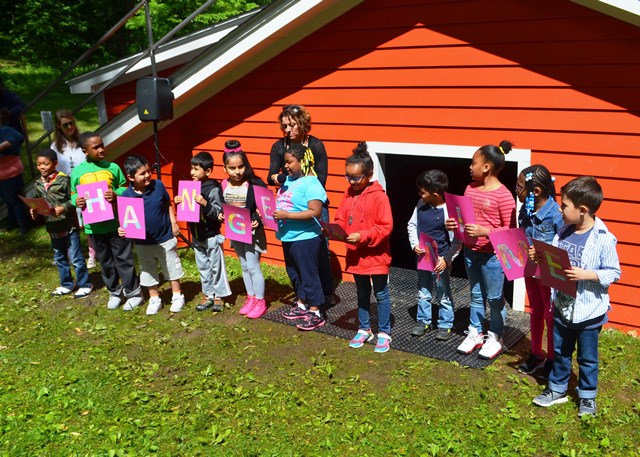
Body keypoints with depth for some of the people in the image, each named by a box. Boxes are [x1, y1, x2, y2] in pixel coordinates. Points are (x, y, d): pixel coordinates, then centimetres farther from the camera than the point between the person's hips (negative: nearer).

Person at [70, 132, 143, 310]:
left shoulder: (112, 167, -5)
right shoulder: (77, 172, -3)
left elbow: (125, 189, 3)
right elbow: (73, 194, 6)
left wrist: (116, 194, -18)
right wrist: (76, 201, -16)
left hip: (117, 223, -2)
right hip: (94, 226, 2)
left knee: (124, 259, 6)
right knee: (105, 262, 15)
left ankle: (133, 292, 19)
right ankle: (114, 292, 32)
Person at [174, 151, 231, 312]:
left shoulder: (214, 189, -17)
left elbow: (220, 213, -22)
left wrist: (205, 204, -34)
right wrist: (180, 202, -4)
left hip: (211, 236, -7)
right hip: (197, 236, 7)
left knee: (216, 267, 6)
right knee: (203, 267, 16)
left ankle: (218, 297, 17)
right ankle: (208, 296, 27)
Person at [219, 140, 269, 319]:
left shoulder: (254, 184, -18)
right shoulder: (224, 185, -3)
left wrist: (258, 222, -27)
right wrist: (221, 216, -9)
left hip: (252, 231, -5)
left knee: (253, 266, -1)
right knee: (244, 266, 16)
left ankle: (260, 301, 12)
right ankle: (251, 298, 29)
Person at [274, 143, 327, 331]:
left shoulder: (311, 184, -18)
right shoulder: (288, 180, 8)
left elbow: (315, 212, -25)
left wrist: (287, 215, -26)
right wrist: (272, 211, -2)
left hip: (305, 238, -9)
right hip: (288, 237, 9)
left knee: (309, 275, 0)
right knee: (294, 273, 19)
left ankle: (315, 313, 10)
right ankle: (301, 305, 34)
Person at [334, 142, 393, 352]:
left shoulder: (379, 196, -16)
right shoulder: (348, 194, 3)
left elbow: (385, 227, -19)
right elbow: (341, 220, 8)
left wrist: (362, 236, -27)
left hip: (376, 256, -6)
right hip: (355, 255, 6)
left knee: (381, 294, 8)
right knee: (362, 294, 19)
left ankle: (384, 333, 20)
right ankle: (364, 329, 33)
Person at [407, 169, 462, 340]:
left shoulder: (448, 211, -21)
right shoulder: (421, 205, -4)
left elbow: (457, 241, -17)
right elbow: (412, 225, 8)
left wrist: (446, 260, -22)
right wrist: (415, 244, -6)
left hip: (440, 261, -6)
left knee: (444, 296, 11)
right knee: (423, 294, 19)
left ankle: (445, 325, 26)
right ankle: (423, 321, 35)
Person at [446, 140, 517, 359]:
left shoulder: (503, 195, -17)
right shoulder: (470, 188, 4)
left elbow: (510, 230, -16)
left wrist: (484, 231, -26)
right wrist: (454, 224, -4)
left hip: (492, 255, -7)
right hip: (470, 251, 7)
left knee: (494, 298, 9)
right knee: (476, 295, 19)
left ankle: (495, 338, 25)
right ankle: (475, 333, 33)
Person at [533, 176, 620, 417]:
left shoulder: (603, 239, -19)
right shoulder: (563, 232, -1)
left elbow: (613, 272, -15)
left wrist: (585, 274, -26)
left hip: (589, 312, -5)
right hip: (562, 307, 6)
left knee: (587, 358, 14)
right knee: (560, 352, 21)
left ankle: (587, 396, 32)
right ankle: (557, 389, 37)